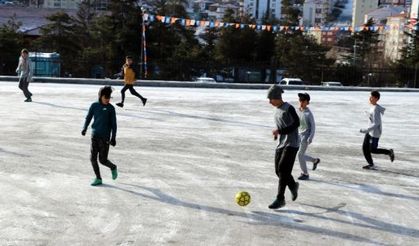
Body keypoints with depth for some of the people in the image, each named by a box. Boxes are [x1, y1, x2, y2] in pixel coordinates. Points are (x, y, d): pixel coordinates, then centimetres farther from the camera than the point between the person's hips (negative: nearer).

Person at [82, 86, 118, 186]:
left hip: (105, 137, -3)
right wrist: (85, 128, -8)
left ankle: (113, 167, 29)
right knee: (93, 158, 2)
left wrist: (113, 138, -4)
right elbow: (88, 117, 9)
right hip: (95, 136, 3)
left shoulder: (111, 108, -4)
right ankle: (98, 178, 17)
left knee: (103, 160, -3)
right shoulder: (94, 105, 2)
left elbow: (113, 124, -1)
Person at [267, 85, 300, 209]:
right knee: (279, 171, 6)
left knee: (283, 169, -14)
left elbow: (296, 123, -13)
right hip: (281, 144, 8)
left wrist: (280, 131, -18)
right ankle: (293, 185, 34)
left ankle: (280, 199, -9)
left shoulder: (289, 108, -10)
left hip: (291, 144, -8)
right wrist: (277, 133, 6)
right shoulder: (277, 109, 13)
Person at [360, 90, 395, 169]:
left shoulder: (375, 110, -25)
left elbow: (376, 124, -27)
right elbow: (383, 109, 22)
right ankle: (371, 164, 14)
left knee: (372, 150, 1)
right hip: (370, 131, 9)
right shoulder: (373, 106, 3)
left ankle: (389, 152, 18)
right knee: (365, 147, 5)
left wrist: (366, 130, -25)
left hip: (375, 133, -9)